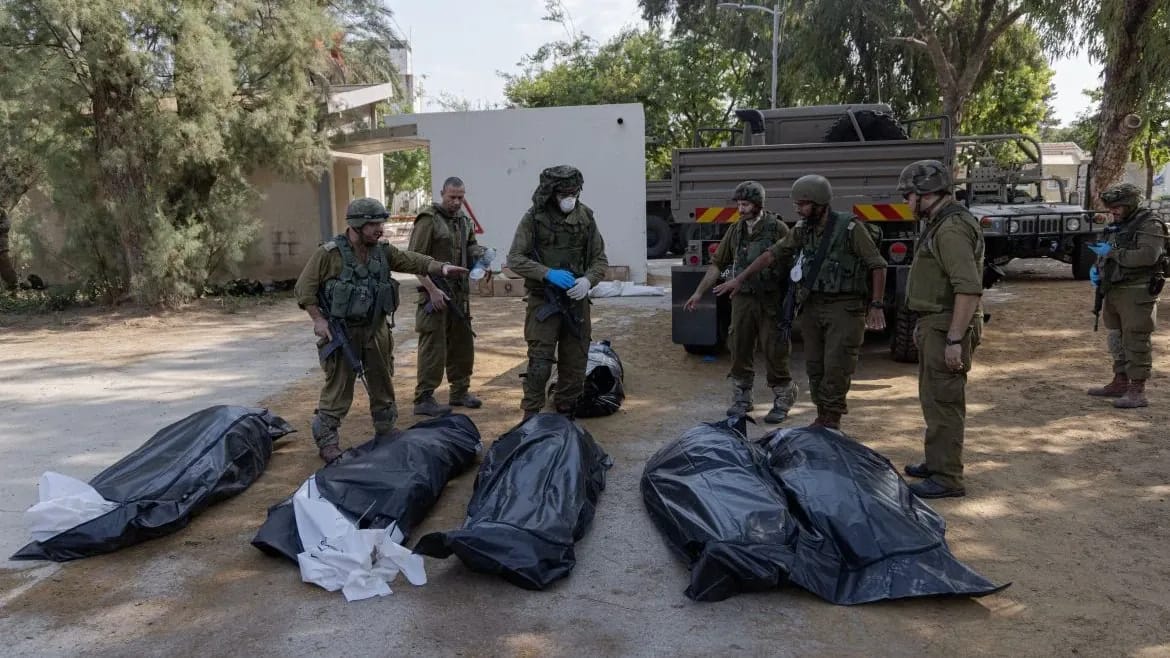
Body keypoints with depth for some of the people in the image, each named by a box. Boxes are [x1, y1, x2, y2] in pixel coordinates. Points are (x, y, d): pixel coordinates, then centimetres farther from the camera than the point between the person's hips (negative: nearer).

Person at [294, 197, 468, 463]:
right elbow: (304, 289, -8)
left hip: (376, 331, 5)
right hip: (341, 332, -5)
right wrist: (318, 320, -14)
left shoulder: (383, 252, 5)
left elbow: (413, 261, -1)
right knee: (338, 389, -1)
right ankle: (326, 442, 11)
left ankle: (386, 433, 29)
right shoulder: (329, 254, -11)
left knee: (383, 385, 14)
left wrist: (441, 267, -17)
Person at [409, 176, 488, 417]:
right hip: (435, 293, -7)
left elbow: (471, 248, 24)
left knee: (463, 343, 13)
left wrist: (480, 255, -1)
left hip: (460, 293, 8)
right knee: (433, 347, -6)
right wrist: (432, 290, -19)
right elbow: (415, 259, -14)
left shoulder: (464, 220, 13)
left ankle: (460, 391, 26)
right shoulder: (428, 219, -10)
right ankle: (423, 399, 1)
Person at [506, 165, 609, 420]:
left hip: (576, 301, 4)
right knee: (540, 363, -7)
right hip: (544, 301, -4)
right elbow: (515, 258, -7)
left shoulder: (585, 217, 4)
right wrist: (548, 273, -20)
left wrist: (588, 280, -14)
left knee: (575, 362, 9)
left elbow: (600, 259, 7)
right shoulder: (534, 218, -5)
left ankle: (565, 413, 25)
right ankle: (531, 417, 5)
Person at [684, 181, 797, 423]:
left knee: (774, 352, -1)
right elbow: (717, 264, 14)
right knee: (739, 350, 8)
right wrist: (699, 292, 11)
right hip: (742, 300, 5)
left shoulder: (777, 228, -6)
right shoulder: (735, 231, 9)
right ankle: (741, 399, 22)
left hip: (770, 300, -4)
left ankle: (782, 402, 13)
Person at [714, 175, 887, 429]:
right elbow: (771, 255, 10)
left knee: (836, 367, -8)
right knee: (815, 367, 9)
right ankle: (822, 418, 19)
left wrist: (876, 305, -10)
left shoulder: (850, 228, -9)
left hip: (844, 307, -6)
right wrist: (739, 279, 6)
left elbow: (877, 266, -6)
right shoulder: (801, 230, 7)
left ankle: (830, 422, 1)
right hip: (811, 306, 6)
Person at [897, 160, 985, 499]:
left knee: (943, 402, -4)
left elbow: (969, 289, -26)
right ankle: (936, 463, 33)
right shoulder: (940, 224, 15)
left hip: (946, 330, -11)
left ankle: (947, 478, 4)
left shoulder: (951, 229, -19)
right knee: (934, 399, 20)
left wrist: (954, 339, -26)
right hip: (935, 327, 11)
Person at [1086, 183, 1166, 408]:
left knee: (1136, 341, -8)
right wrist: (1097, 267, 9)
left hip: (1137, 293, -9)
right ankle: (1120, 383, 26)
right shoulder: (1116, 226, 17)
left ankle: (1137, 391, -5)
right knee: (1118, 339, 15)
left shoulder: (1150, 225, -10)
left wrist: (1112, 252, -20)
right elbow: (1108, 253, 29)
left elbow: (1147, 256, -25)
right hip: (1114, 291, 9)